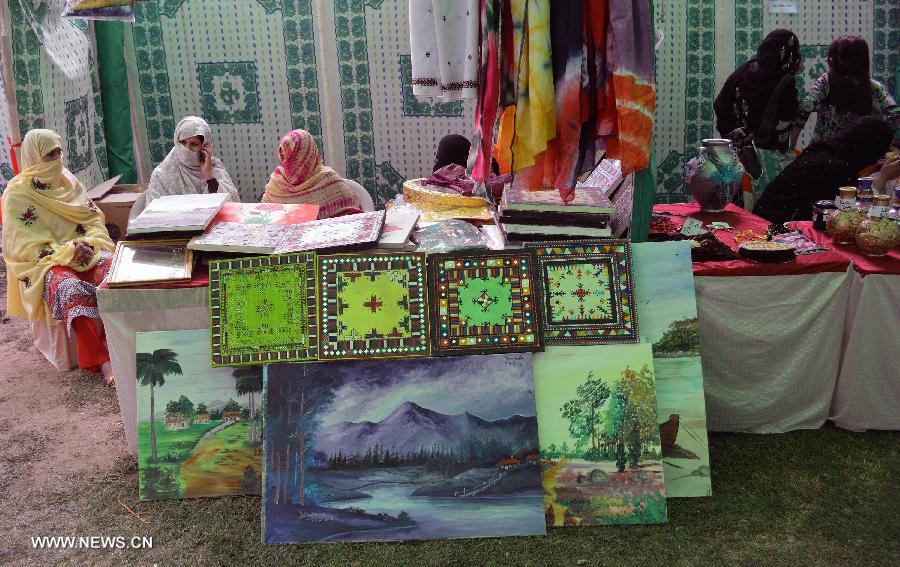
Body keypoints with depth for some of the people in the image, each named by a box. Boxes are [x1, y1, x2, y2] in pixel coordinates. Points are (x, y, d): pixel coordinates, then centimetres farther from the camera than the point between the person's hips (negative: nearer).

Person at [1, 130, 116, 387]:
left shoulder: (67, 181, 13)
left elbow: (94, 217, 13)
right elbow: (24, 244, -8)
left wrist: (88, 242, -10)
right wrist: (68, 251, -21)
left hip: (85, 249, 5)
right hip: (44, 261, -4)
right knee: (71, 288, -37)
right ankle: (101, 361, -36)